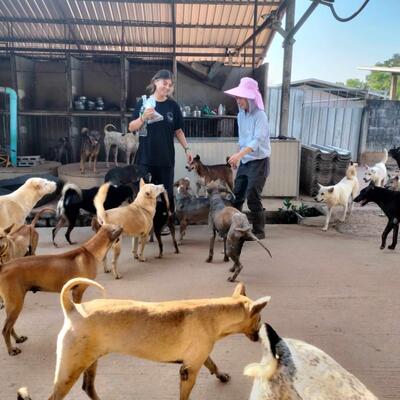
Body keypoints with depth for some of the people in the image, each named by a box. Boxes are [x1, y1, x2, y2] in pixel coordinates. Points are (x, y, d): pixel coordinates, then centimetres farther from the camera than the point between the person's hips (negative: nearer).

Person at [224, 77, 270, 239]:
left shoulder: (259, 115, -16)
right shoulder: (241, 114, 7)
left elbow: (257, 141, -26)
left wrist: (239, 154, -38)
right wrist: (237, 157, 17)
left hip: (258, 162, -7)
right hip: (244, 162, 7)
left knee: (252, 198, -5)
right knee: (237, 195, 10)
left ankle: (259, 231, 10)